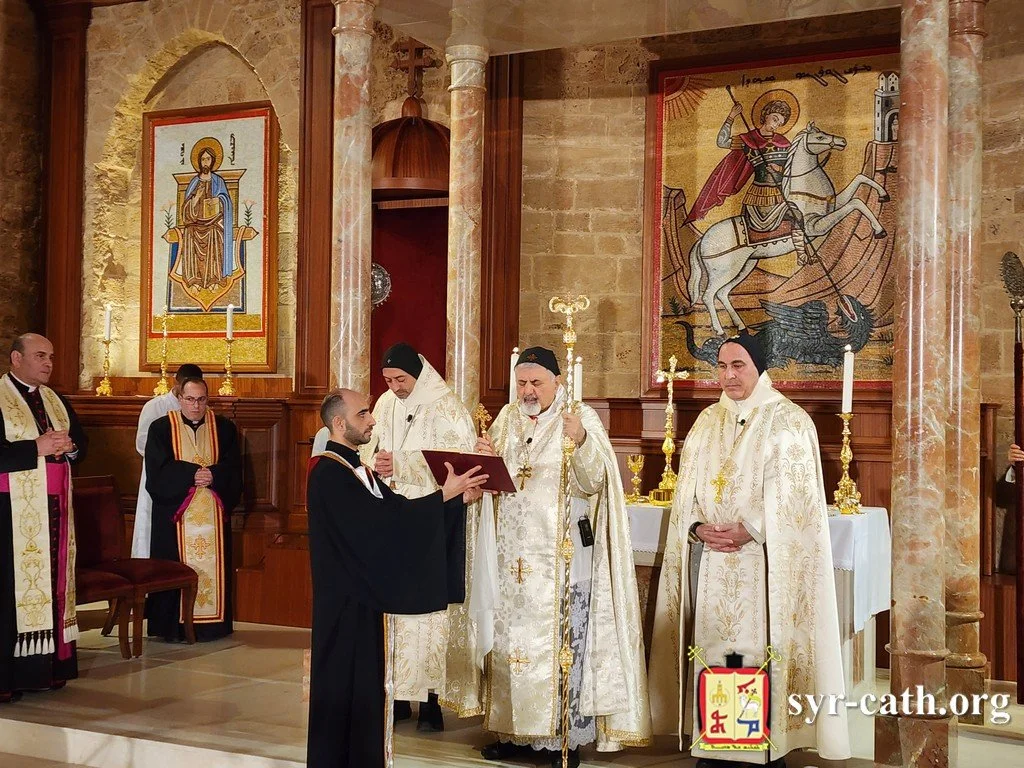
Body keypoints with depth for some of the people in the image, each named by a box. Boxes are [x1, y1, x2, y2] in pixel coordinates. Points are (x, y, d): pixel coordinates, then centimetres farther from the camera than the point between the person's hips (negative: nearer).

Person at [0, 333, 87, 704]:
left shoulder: (57, 401, 16)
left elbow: (81, 442, 16)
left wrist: (67, 446, -5)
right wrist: (37, 447, -18)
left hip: (55, 509, 7)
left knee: (51, 586, 7)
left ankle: (47, 667, 13)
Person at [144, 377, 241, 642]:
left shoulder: (224, 428, 10)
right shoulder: (161, 428, 4)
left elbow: (233, 467, 2)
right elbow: (158, 470, -7)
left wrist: (212, 475, -17)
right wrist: (192, 474, -17)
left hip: (214, 511, 2)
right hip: (175, 512, -2)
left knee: (213, 565, 2)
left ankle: (212, 622, 8)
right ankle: (174, 626, 2)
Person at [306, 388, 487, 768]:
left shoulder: (358, 469, 13)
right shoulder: (328, 473, -17)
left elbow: (394, 510, 8)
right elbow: (384, 517, -25)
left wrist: (460, 496, -1)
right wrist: (444, 494, -22)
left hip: (369, 595, 9)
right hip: (346, 601, -9)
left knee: (368, 682, 13)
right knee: (346, 682, -2)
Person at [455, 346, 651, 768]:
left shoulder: (581, 418, -5)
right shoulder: (508, 419, 11)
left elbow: (593, 482, -16)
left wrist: (581, 440, -34)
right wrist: (483, 456, -7)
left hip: (562, 552, -5)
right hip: (514, 552, 5)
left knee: (561, 640, -4)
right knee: (511, 637, 9)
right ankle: (516, 730, 20)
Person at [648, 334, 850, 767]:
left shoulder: (788, 421, -2)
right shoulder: (707, 422, 14)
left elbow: (793, 496, -9)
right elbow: (687, 489, 11)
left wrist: (748, 530, -18)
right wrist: (698, 528, -7)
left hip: (762, 561, -5)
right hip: (710, 560, 5)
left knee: (761, 649, -6)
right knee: (711, 647, 4)